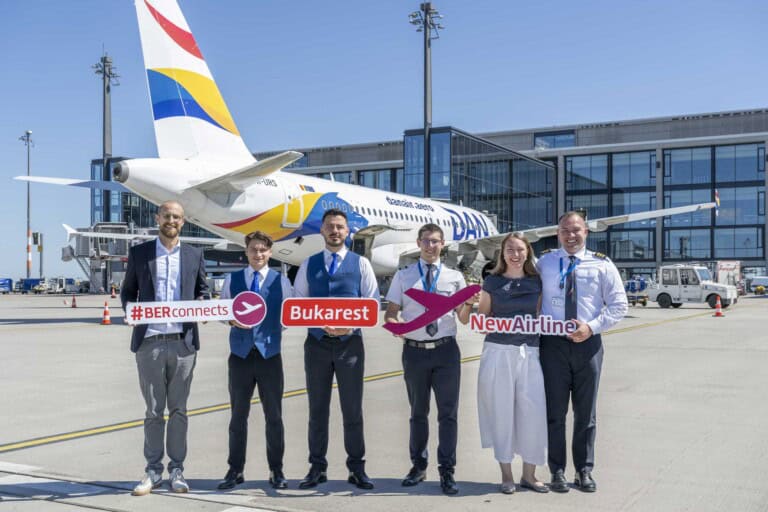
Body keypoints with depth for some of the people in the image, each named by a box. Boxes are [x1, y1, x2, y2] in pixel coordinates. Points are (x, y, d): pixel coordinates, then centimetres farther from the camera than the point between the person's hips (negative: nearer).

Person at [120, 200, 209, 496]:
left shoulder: (194, 255, 10)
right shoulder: (139, 253, 7)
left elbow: (202, 290, 16)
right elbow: (127, 291, 11)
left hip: (183, 342, 1)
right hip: (150, 341, -1)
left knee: (178, 410, 7)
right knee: (153, 411, 6)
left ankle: (177, 470, 16)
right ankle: (153, 471, 15)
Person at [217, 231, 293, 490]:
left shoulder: (281, 282, 3)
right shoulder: (232, 280, 6)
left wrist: (274, 330, -7)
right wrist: (233, 321, -9)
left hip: (270, 354, -1)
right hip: (240, 354, 1)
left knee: (274, 415, 4)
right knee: (238, 414, 8)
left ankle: (276, 470, 15)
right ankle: (235, 469, 18)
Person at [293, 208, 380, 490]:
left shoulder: (360, 263, 5)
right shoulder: (309, 264, 9)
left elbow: (372, 303, 2)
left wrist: (352, 325, -14)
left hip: (350, 343, -1)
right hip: (317, 343, 1)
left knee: (352, 409, 4)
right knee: (317, 409, 8)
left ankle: (357, 468, 13)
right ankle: (317, 467, 17)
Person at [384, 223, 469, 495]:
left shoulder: (454, 277, 6)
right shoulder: (403, 276, 6)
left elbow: (463, 317, 4)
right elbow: (390, 312, 4)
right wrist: (393, 323, -18)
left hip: (446, 350, -1)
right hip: (414, 350, 1)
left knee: (448, 412, 1)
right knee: (418, 412, 14)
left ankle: (447, 471, 9)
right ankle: (418, 466, 28)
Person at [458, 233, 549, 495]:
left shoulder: (537, 282, 9)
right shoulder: (492, 281, 5)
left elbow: (539, 316, 13)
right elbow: (482, 318, 7)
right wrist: (469, 304, -10)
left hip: (530, 352, 2)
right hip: (498, 351, -1)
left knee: (533, 411, -1)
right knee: (501, 412, 3)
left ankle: (529, 474, 15)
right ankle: (506, 474, 17)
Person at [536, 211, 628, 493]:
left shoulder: (602, 265, 2)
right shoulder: (544, 263, 5)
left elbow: (618, 305, 2)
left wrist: (592, 327, -11)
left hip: (588, 343, 0)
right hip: (553, 344, 0)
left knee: (586, 412, 10)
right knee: (554, 411, 4)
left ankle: (584, 470, 22)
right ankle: (557, 471, 16)